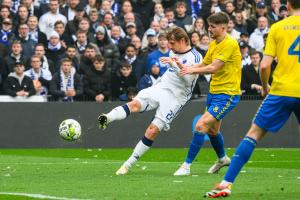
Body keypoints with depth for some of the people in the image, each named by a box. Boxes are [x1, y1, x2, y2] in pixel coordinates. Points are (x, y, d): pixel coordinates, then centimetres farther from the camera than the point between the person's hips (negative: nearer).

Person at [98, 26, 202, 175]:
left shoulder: (195, 58, -10)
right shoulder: (173, 52, 13)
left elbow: (188, 80, -21)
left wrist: (173, 63, -25)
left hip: (175, 97, -6)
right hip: (160, 88, 6)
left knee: (153, 131, -14)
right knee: (135, 104, -24)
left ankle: (129, 163, -8)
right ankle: (106, 119, -49)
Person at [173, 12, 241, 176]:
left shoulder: (230, 44, -17)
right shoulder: (213, 45, 11)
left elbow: (213, 68, -23)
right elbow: (203, 65, 11)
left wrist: (192, 70, -25)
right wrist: (185, 67, -5)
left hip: (227, 94, -9)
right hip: (213, 92, 9)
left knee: (201, 126, -16)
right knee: (212, 130, 21)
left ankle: (186, 166, -11)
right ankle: (222, 159, 46)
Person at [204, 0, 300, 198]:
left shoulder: (277, 28, 2)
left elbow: (265, 65, -3)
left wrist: (265, 86, 14)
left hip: (281, 91, -1)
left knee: (254, 133, 4)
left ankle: (227, 183, -3)